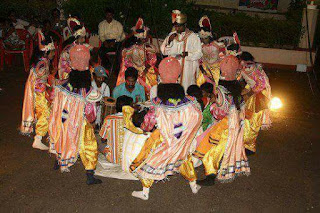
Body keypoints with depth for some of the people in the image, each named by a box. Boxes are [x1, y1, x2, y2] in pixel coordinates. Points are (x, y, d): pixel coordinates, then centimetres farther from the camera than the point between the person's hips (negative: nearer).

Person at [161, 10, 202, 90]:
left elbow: (199, 54, -4)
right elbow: (163, 51, 9)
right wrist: (169, 41, -8)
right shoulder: (172, 35, 11)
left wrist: (187, 54, -22)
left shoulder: (193, 37, -2)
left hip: (187, 70, -3)